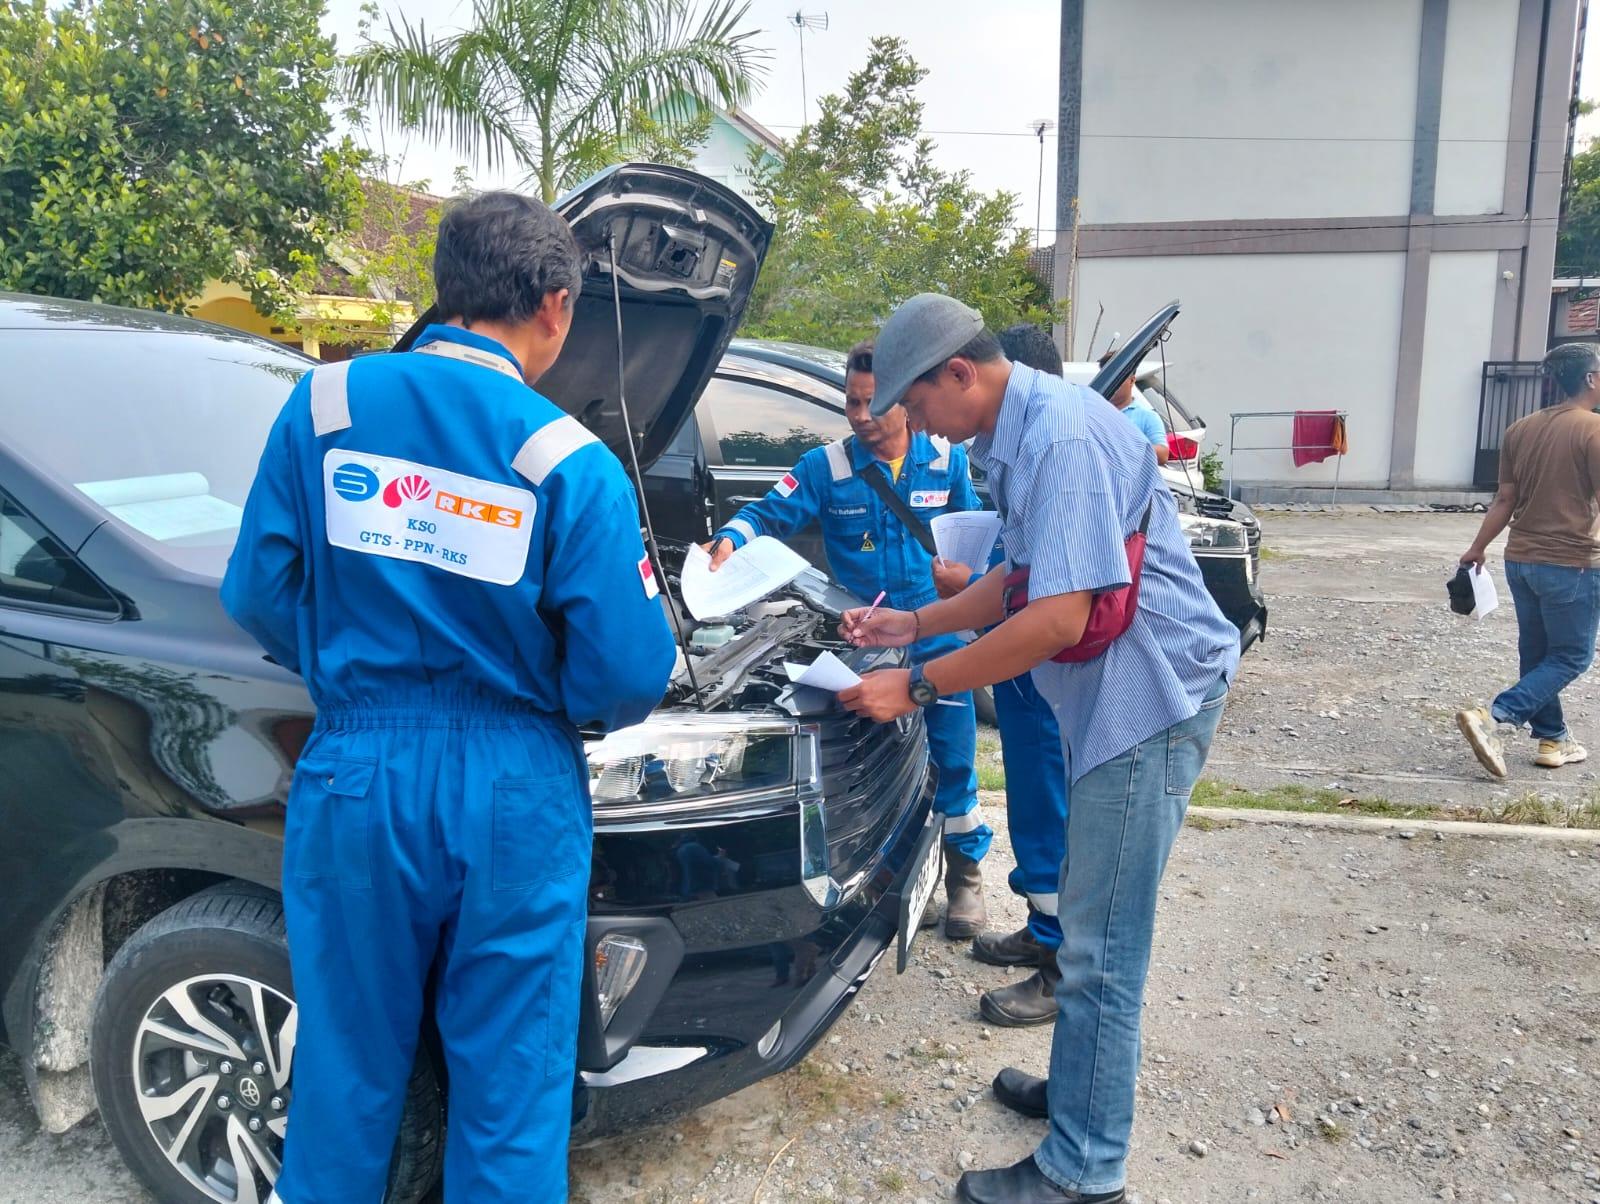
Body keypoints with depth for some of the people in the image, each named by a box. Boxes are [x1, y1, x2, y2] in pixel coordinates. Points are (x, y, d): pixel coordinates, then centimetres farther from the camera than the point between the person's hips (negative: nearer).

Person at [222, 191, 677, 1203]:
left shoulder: (324, 406, -3)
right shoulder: (573, 464, -12)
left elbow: (259, 596, 2)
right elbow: (628, 675, -12)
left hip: (357, 776, 3)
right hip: (512, 794, -2)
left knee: (347, 1059, 22)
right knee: (511, 1077, 16)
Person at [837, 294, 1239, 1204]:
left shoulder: (1063, 436, -22)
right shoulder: (1021, 435, 11)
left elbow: (1059, 619, -27)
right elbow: (1027, 578, 20)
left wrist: (916, 686, -19)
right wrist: (913, 623, 16)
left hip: (1147, 697, -10)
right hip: (1111, 695, 10)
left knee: (1102, 950, 0)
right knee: (1091, 928, 22)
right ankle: (1081, 1087, 40)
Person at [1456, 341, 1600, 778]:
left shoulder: (1520, 430, 5)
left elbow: (1505, 500, 8)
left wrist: (1477, 548, 18)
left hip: (1521, 559, 7)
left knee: (1536, 655, 17)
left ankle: (1553, 739, 25)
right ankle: (1493, 718, -10)